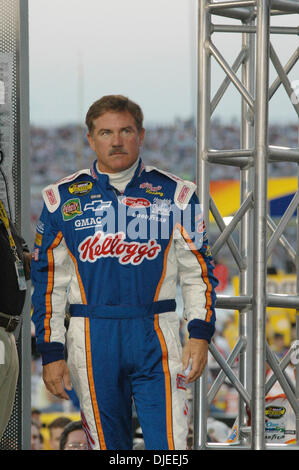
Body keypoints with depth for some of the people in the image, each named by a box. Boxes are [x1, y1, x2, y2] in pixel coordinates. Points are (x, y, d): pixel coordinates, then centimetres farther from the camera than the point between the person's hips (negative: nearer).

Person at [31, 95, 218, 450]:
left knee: (169, 446, -9)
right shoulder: (64, 198, 6)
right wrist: (51, 352, 1)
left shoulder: (174, 194, 6)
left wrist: (200, 334, -4)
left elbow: (198, 270, 8)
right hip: (91, 341, 1)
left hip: (156, 339, -1)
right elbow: (48, 280, 7)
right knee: (106, 443, 7)